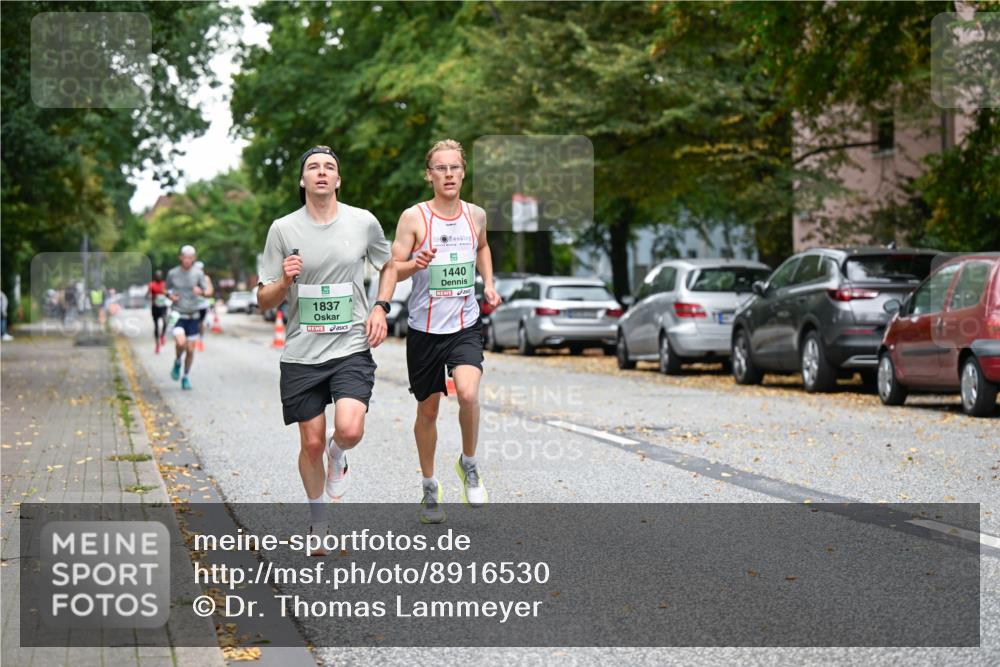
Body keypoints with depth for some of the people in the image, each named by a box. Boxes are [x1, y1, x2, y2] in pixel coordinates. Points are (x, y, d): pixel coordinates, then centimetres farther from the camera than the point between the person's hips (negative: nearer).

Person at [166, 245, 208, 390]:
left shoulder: (198, 273, -1)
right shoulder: (172, 273, 1)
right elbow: (167, 289, 16)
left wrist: (200, 291, -28)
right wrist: (170, 296, -7)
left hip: (193, 316, 1)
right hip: (177, 315, -1)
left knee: (190, 350, 3)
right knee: (181, 342, -24)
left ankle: (186, 377, 22)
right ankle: (177, 362, 7)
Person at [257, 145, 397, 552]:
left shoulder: (363, 222, 1)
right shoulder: (283, 229, -1)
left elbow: (388, 266, 20)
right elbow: (264, 302, 2)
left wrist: (380, 308, 4)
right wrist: (284, 281, -19)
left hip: (352, 347, 0)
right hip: (301, 353, 0)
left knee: (350, 429, -21)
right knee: (311, 443, 6)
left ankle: (338, 456, 17)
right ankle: (318, 523, 29)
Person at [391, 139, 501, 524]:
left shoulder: (476, 215, 4)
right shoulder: (414, 217, -8)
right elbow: (392, 270, -8)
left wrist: (488, 285, 13)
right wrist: (416, 264, -29)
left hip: (465, 326, 1)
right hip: (425, 329, -1)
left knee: (468, 394, -22)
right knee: (428, 409, 8)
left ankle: (469, 464, 4)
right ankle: (430, 488, 27)